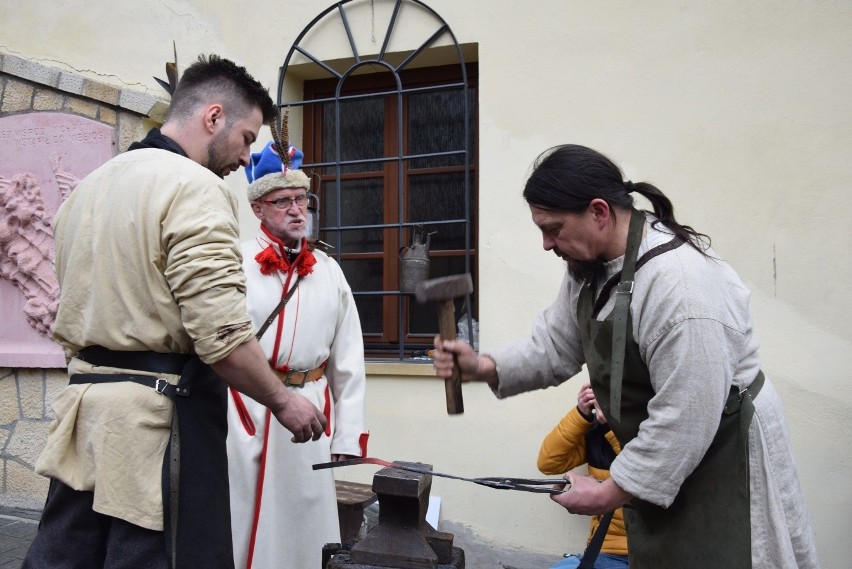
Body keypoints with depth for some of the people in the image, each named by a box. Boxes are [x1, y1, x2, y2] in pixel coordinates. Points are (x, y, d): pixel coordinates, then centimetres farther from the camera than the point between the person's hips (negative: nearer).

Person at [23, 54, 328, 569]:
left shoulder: (90, 185, 15)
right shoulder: (197, 187, -13)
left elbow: (72, 318, 19)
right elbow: (222, 337, -21)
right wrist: (283, 402, -7)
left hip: (82, 405, 9)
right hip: (158, 421, -8)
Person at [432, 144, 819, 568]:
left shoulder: (679, 283, -32)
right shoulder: (588, 266, -3)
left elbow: (685, 420, -30)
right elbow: (554, 345, 2)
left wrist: (609, 493, -22)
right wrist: (485, 368, -16)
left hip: (721, 456, -8)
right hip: (661, 453, 8)